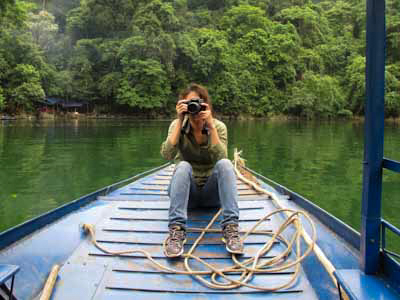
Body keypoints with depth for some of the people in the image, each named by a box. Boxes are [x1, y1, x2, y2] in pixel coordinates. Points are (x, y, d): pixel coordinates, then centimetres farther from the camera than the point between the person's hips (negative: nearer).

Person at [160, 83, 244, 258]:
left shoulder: (219, 126, -5)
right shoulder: (178, 125, -5)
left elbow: (221, 158, -23)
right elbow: (167, 155, -23)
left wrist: (210, 125, -29)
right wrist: (180, 122, -26)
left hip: (212, 192, 0)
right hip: (185, 191, 0)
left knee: (225, 164, -29)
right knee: (183, 166, -32)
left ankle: (230, 228, -34)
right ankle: (177, 230, -38)